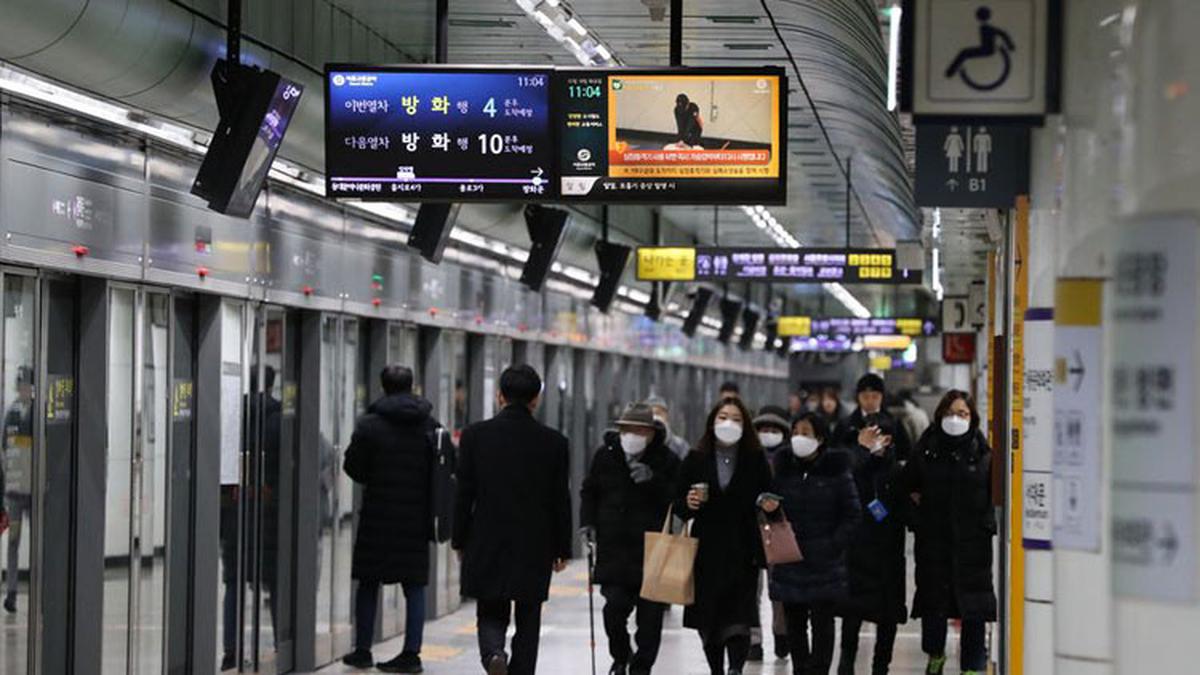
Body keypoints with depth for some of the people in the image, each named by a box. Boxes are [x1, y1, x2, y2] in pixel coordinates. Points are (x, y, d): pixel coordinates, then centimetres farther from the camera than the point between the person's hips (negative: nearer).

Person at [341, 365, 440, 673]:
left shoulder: (369, 425, -8)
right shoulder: (430, 426, 2)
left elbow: (353, 466, -5)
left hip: (378, 514, -2)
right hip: (417, 517, 2)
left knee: (368, 584, 8)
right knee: (414, 586, 6)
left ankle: (362, 650, 11)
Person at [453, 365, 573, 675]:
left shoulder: (476, 435, -4)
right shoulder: (554, 442, -4)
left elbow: (464, 493, -1)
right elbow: (561, 501, 0)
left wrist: (459, 541, 9)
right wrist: (562, 549, 10)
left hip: (486, 545, 0)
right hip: (535, 548, 0)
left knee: (491, 614, 11)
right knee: (528, 621, 10)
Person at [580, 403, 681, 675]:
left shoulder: (667, 460, -2)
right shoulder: (605, 455, 5)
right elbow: (589, 491, 18)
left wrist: (653, 480, -23)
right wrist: (588, 522, 4)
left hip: (652, 548, -1)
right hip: (613, 546, 1)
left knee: (650, 612, 0)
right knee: (615, 605, -8)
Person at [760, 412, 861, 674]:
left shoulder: (836, 471, -3)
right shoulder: (782, 468, 6)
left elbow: (852, 514, -2)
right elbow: (770, 503, 13)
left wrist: (833, 545, -11)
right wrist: (767, 507, -11)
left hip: (823, 562, -3)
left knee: (822, 622, -1)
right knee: (794, 622, 9)